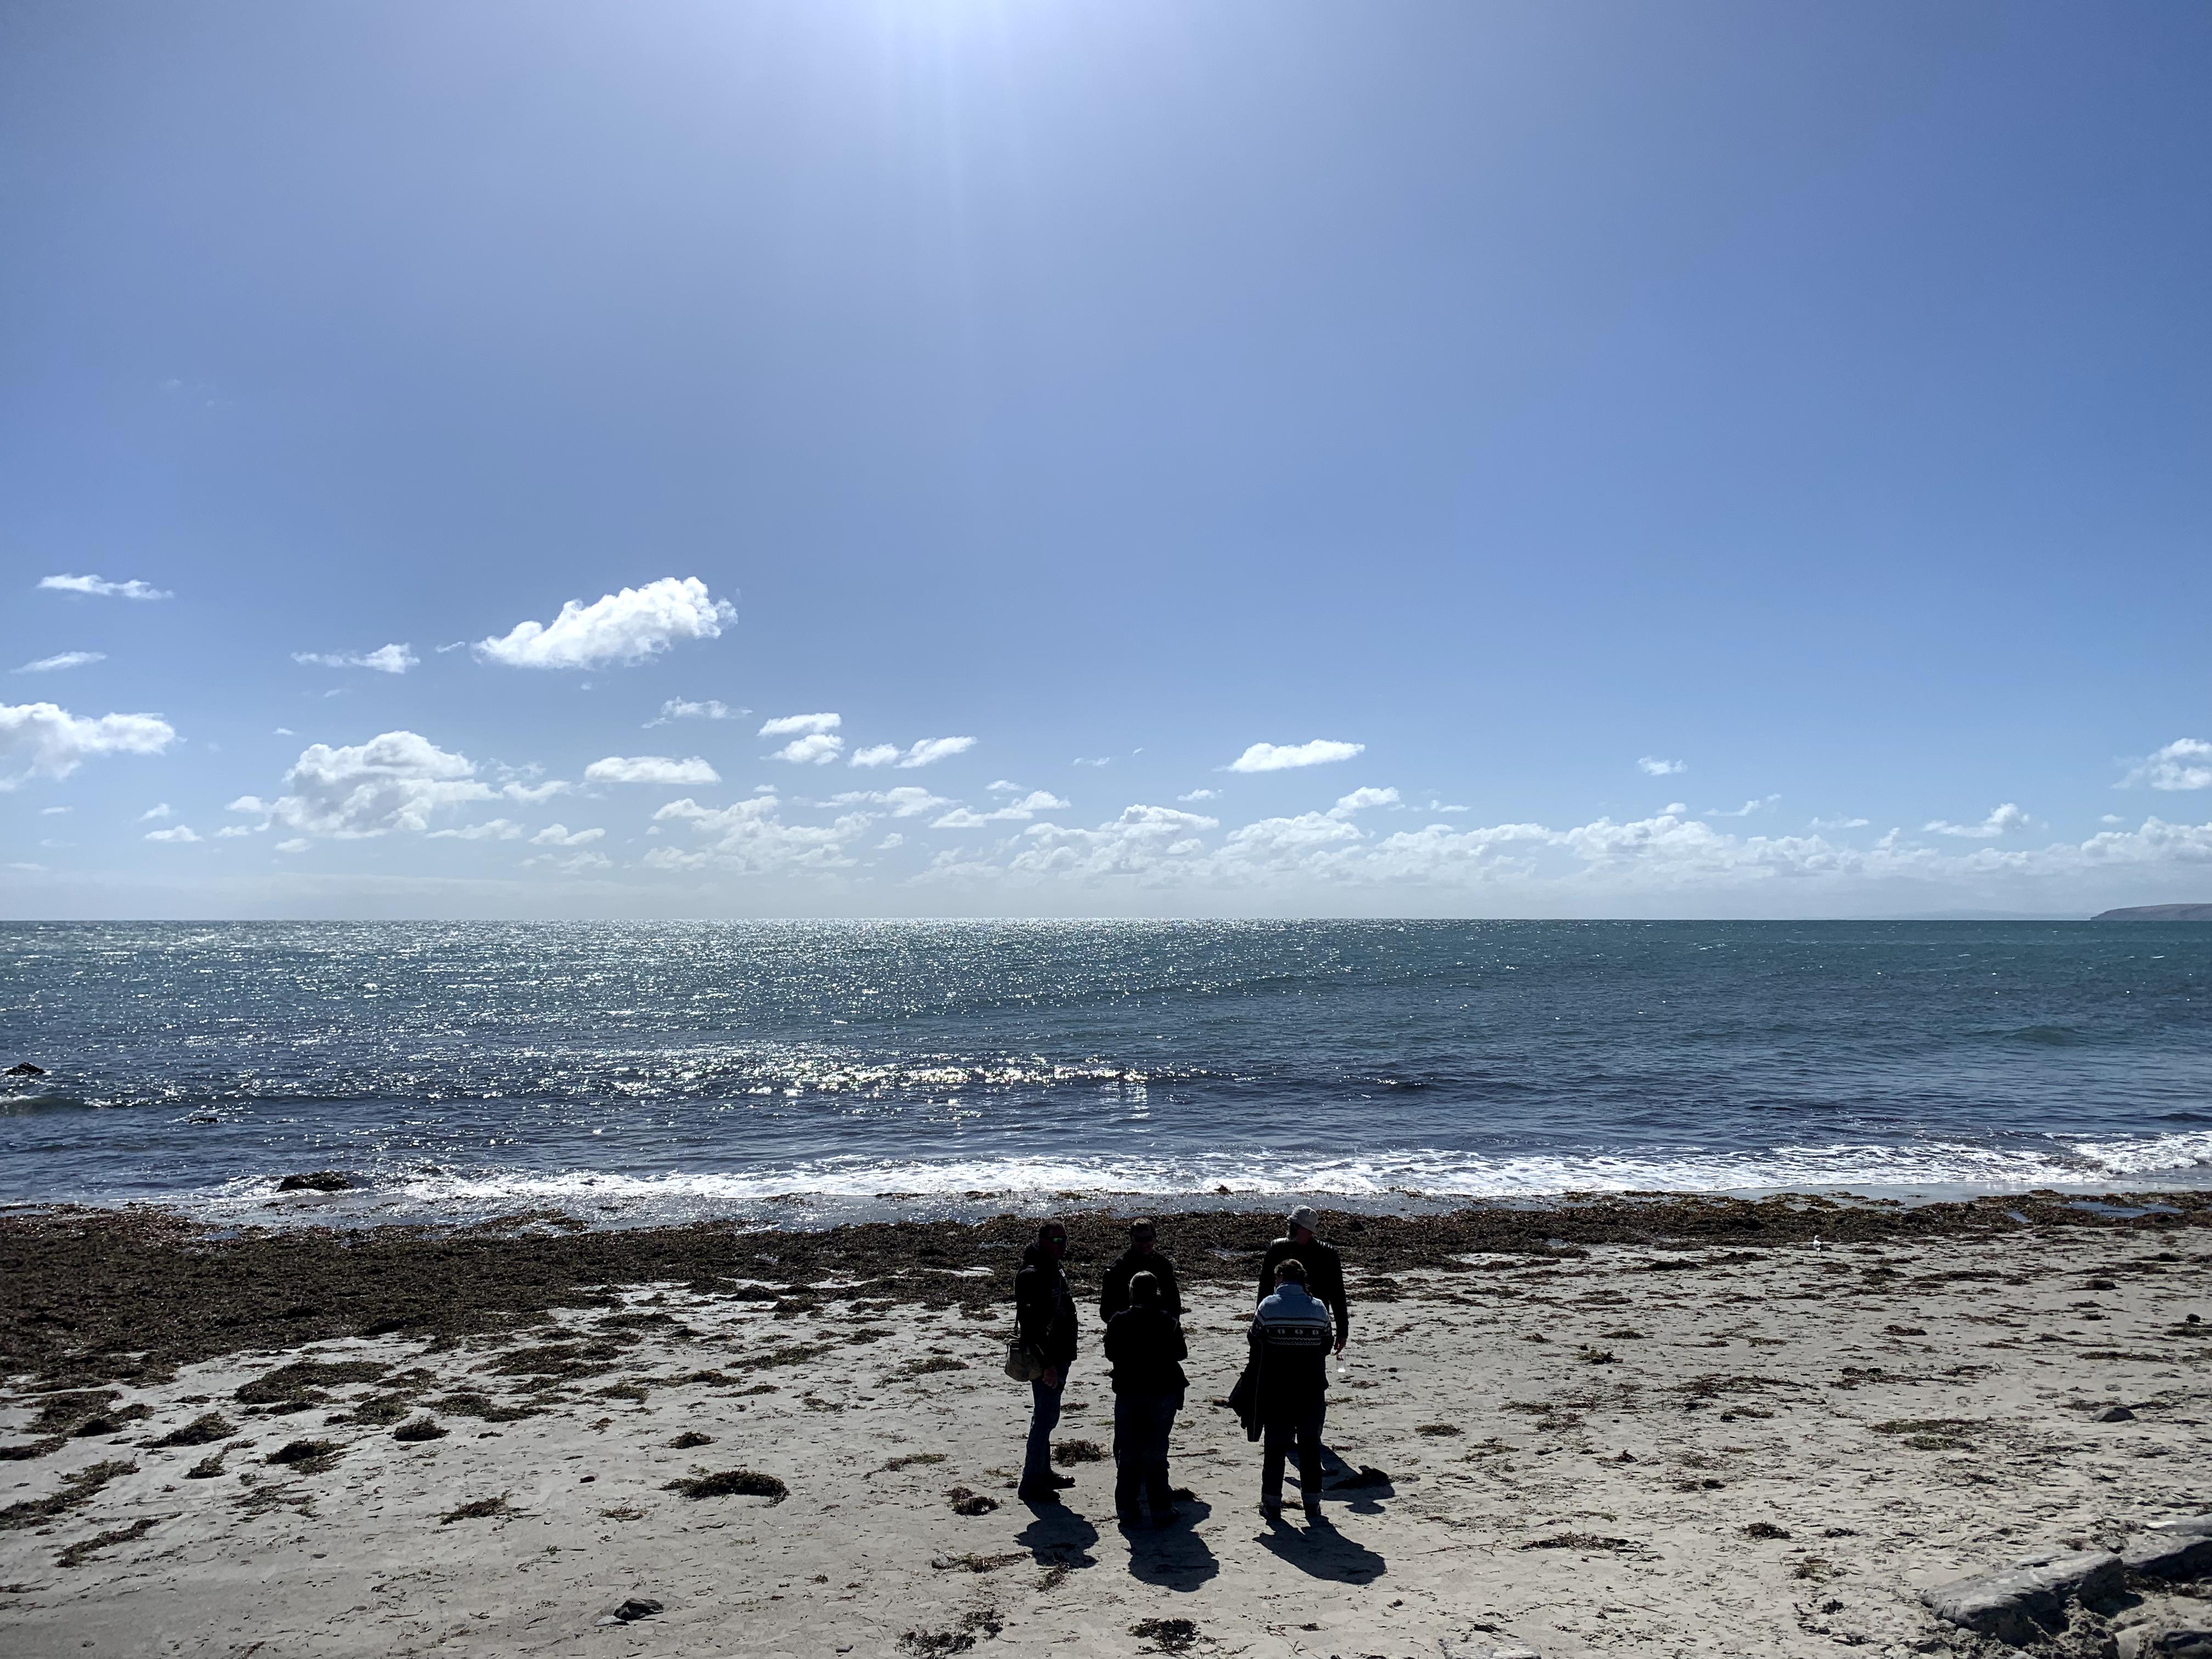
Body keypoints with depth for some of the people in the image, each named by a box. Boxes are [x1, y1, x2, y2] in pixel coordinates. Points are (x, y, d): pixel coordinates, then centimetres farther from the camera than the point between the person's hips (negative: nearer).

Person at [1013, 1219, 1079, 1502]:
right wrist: (1045, 1364, -26)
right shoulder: (1032, 1275, -20)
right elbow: (1029, 1325, -25)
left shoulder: (1055, 1272, 12)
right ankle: (1031, 1484, 2)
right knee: (1045, 1418, -6)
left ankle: (1043, 1472, 31)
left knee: (1048, 1417, 19)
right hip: (1045, 1361, -10)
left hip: (1058, 1358, 10)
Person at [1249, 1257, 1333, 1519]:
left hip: (1275, 1392, -2)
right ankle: (1312, 1504, 19)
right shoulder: (1319, 1309, -4)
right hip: (1312, 1391, 2)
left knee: (1275, 1446, 11)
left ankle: (1272, 1503, 16)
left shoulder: (1268, 1306, -10)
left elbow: (1255, 1343, -2)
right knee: (1310, 1446, 14)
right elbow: (1326, 1347, 5)